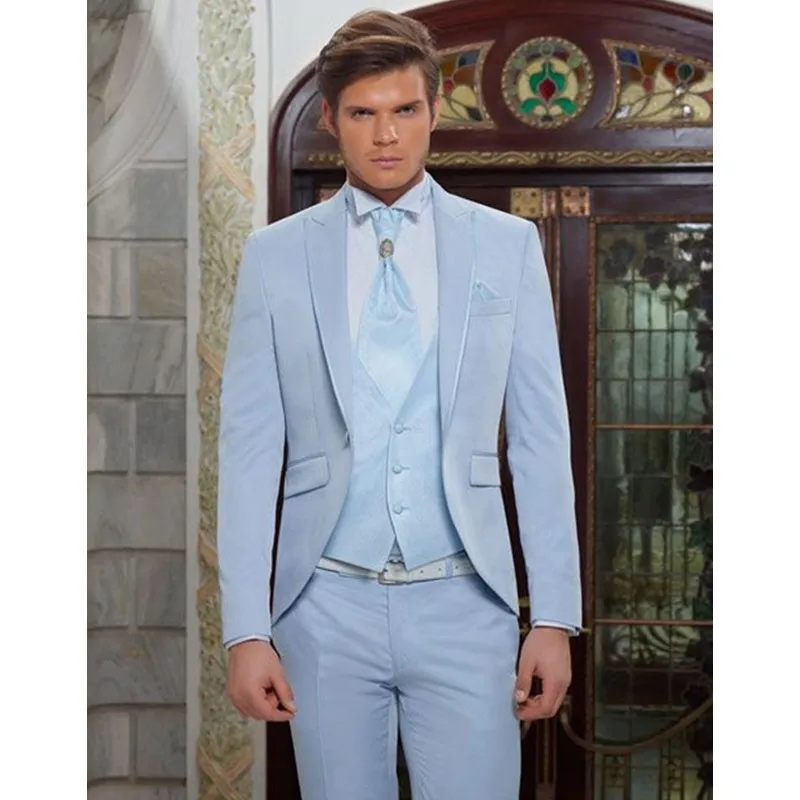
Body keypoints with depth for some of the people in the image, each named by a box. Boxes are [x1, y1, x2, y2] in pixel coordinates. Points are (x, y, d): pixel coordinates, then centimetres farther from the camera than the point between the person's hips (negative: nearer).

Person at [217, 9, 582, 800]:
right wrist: (246, 627, -4)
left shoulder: (507, 245, 3)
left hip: (463, 604, 0)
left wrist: (555, 616, -1)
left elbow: (540, 439, 3)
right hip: (327, 607, 1)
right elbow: (249, 446, 1)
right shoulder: (275, 254, 3)